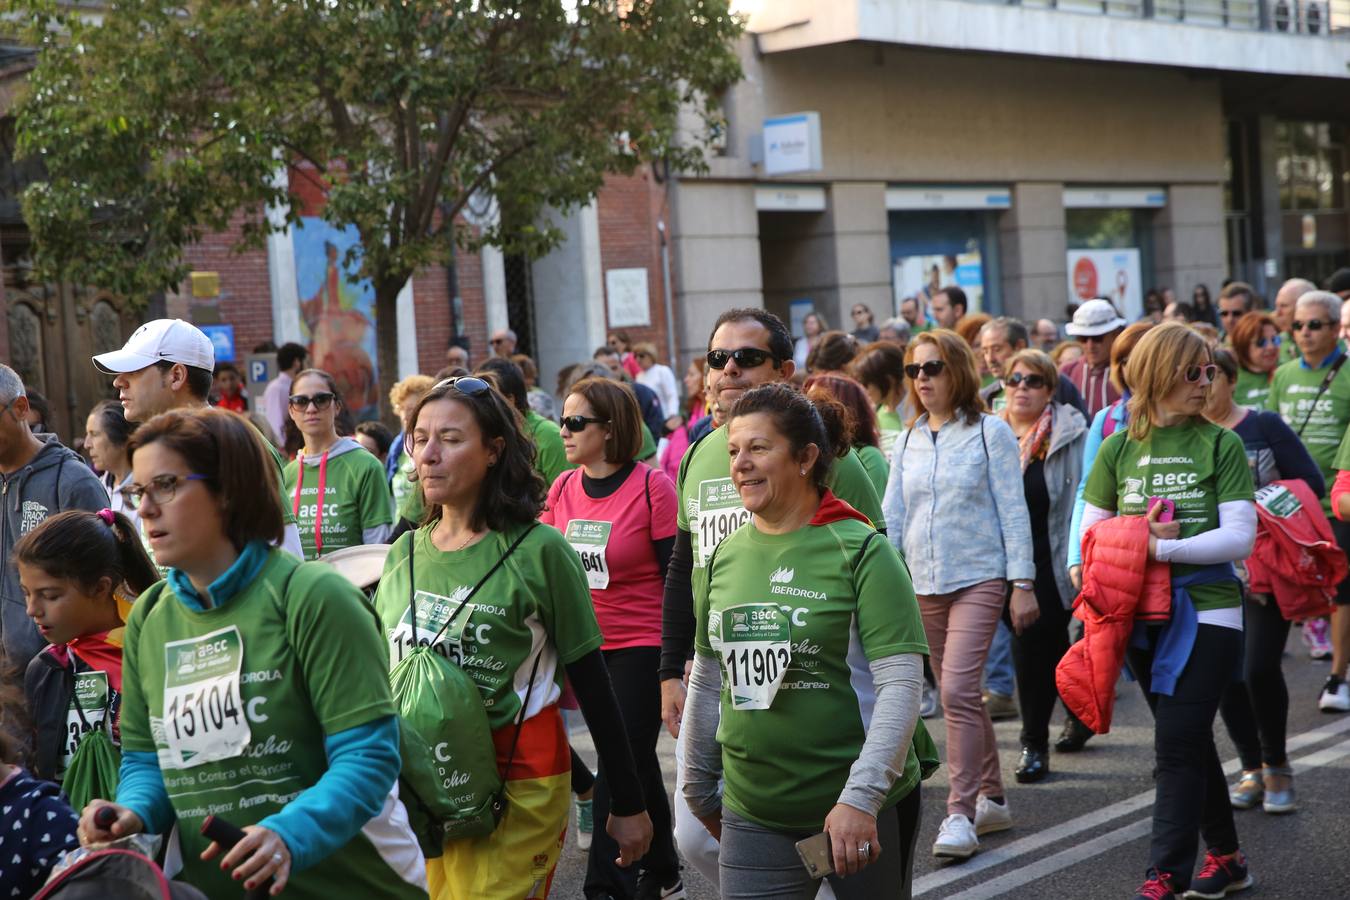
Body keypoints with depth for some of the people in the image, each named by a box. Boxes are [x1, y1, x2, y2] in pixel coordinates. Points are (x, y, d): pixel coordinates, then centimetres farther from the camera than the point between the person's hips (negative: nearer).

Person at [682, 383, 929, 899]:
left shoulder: (860, 552, -9)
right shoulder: (726, 556, 6)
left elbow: (901, 684, -14)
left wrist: (861, 797, -22)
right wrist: (700, 789, 20)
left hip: (863, 812, -4)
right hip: (752, 814, 4)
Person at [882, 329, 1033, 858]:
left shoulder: (989, 432, -3)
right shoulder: (908, 442, 11)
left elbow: (1013, 510, -4)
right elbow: (891, 516, 11)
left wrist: (1022, 582, -8)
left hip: (979, 578, -5)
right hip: (925, 583, 5)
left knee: (957, 691, -16)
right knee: (959, 695, 11)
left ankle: (961, 814, -12)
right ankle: (992, 798, 25)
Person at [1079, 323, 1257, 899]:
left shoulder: (1220, 444, -4)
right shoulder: (1118, 447, 5)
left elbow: (1240, 536, -11)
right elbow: (1091, 533, 7)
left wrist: (1162, 548, -19)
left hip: (1207, 609, -4)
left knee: (1177, 746, -10)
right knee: (1190, 742, 15)